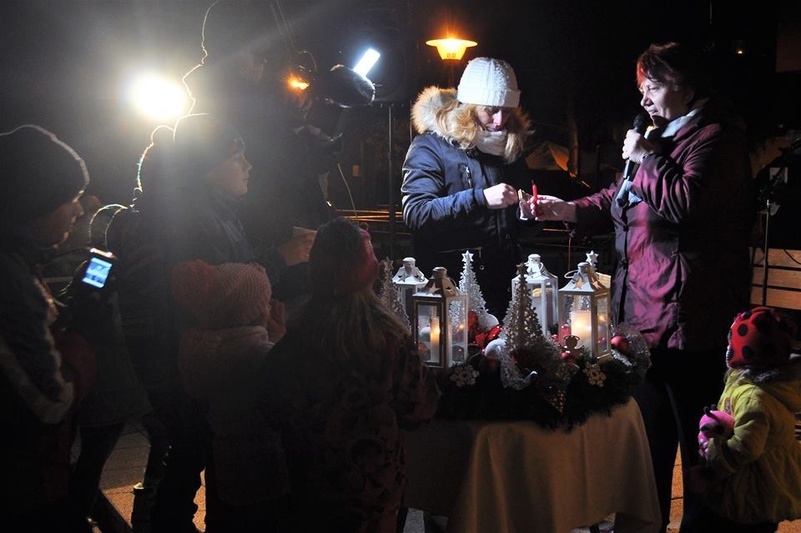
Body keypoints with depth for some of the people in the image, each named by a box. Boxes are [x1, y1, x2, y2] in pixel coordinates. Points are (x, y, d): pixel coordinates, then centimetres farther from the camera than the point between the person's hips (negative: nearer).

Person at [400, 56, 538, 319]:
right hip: (449, 289, -5)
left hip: (503, 287, 6)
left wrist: (529, 209, 0)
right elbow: (415, 213, -20)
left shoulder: (512, 146, 12)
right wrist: (479, 198, -28)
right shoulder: (430, 146, -7)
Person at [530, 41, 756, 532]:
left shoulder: (715, 139, -11)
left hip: (688, 320, -10)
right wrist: (568, 210, 5)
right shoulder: (663, 135, 19)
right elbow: (619, 204, 20)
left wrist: (646, 158, -13)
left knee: (697, 441, 2)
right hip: (645, 315, 10)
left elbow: (685, 201, -28)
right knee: (648, 436, 20)